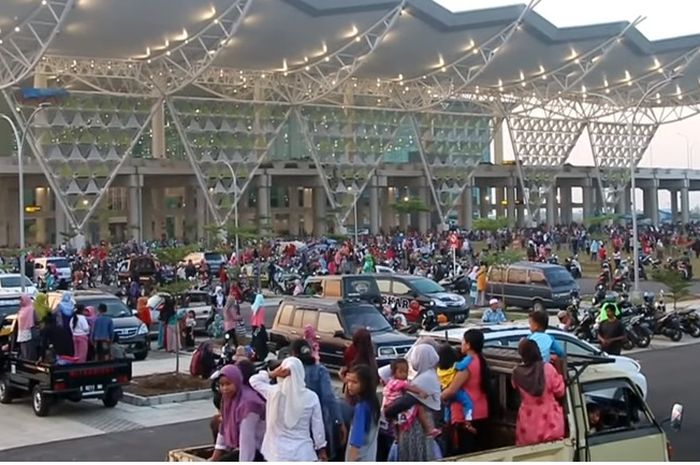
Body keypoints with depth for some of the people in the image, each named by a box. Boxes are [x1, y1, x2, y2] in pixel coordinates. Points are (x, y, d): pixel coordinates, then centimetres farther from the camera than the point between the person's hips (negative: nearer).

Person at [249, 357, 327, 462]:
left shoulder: (274, 393, -9)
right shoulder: (311, 397, -8)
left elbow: (254, 380, 10)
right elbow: (317, 426, -1)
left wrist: (272, 374, -5)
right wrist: (322, 449, 11)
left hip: (278, 453, 0)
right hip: (303, 453, 0)